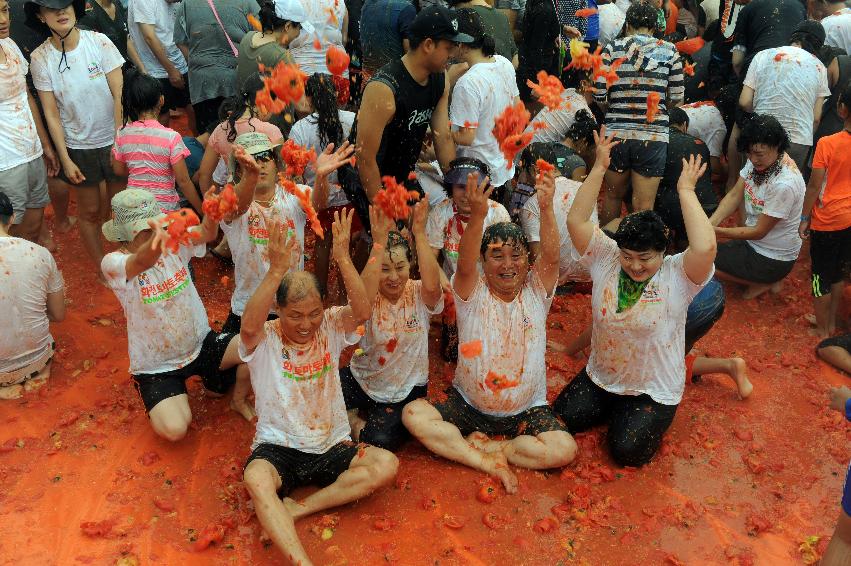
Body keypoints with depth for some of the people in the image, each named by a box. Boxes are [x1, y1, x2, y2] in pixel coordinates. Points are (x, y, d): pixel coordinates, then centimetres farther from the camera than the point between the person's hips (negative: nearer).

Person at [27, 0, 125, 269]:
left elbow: (119, 94, -9)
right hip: (78, 147, 0)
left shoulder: (99, 42, -10)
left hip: (113, 140, 0)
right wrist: (65, 159, -6)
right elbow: (51, 113, -5)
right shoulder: (40, 58, -8)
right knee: (90, 211, 12)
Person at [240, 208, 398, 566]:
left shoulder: (331, 328, -1)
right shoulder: (264, 340, -8)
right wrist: (277, 269, -43)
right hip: (277, 448, -2)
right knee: (256, 478, -36)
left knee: (387, 465, -23)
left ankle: (293, 510, -21)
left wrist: (342, 258, -34)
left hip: (331, 447, 3)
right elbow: (249, 325, -33)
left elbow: (363, 311, -23)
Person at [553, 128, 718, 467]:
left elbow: (705, 248, -38)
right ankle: (613, 407, 22)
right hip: (601, 376, 4)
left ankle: (647, 416, 16)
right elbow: (576, 221, -16)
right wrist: (599, 168, -22)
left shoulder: (677, 274, -17)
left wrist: (686, 191, -29)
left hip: (654, 389, -4)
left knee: (627, 451, -17)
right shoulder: (606, 258, -7)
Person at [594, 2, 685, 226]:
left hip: (616, 133, 1)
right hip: (654, 136, -1)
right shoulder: (669, 50, 3)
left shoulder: (612, 48, 2)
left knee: (613, 194, 21)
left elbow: (599, 94, -3)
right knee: (644, 206, 3)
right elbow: (677, 98, 1)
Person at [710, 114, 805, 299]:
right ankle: (763, 278, 11)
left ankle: (764, 282, 4)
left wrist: (716, 231, -26)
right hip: (753, 240, 8)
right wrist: (711, 223, -22)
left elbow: (758, 232, -23)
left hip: (774, 259, -8)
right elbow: (734, 196, -6)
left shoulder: (784, 184, -31)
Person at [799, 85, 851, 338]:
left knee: (821, 276, 10)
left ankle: (822, 331, 21)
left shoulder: (827, 144, -20)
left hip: (828, 221, -5)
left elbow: (814, 186, -15)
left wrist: (804, 218, -4)